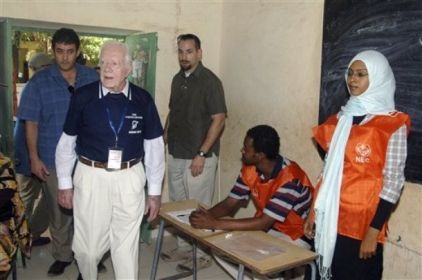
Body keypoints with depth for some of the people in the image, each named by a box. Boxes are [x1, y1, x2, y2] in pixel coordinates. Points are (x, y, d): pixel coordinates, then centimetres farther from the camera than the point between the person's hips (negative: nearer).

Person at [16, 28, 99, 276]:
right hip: (53, 159, -1)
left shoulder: (93, 78, 0)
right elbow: (31, 123, -3)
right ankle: (63, 255, 30)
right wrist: (34, 158, -8)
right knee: (59, 211, 12)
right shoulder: (39, 82, -4)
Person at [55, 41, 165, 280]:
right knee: (88, 245, 11)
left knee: (127, 245, 11)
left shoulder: (143, 100, -3)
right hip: (91, 177, 0)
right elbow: (67, 142, 4)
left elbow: (154, 146, 2)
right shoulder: (83, 97, -5)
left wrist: (155, 191, 4)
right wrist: (65, 183, 6)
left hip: (130, 179, 1)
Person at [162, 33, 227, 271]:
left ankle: (202, 254, 19)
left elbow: (219, 119, -16)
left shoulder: (210, 81, -11)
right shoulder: (177, 79, 11)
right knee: (178, 205, 16)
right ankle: (183, 248, 32)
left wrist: (201, 154, -19)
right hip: (175, 155, 7)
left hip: (199, 157, -7)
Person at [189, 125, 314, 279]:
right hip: (266, 229, 7)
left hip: (295, 236, -7)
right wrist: (206, 215, -25)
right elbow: (229, 204, -2)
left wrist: (215, 223, -35)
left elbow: (264, 222, -33)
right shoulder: (249, 169, -8)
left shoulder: (290, 178, -30)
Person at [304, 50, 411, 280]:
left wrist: (373, 231, -14)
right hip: (332, 219, 5)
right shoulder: (341, 119, 8)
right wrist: (315, 213, 10)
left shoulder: (393, 125, -8)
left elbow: (393, 183, -11)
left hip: (362, 223, -5)